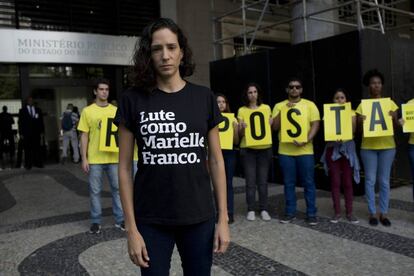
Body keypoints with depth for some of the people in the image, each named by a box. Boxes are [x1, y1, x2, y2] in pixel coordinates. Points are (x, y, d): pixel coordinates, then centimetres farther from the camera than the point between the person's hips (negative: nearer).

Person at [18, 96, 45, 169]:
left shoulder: (38, 110, 13)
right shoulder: (22, 110, 7)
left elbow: (41, 121, 12)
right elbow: (20, 122, 4)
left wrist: (42, 132, 5)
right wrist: (21, 133, -3)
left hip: (36, 133, 2)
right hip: (26, 133, -2)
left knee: (37, 148, 0)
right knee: (27, 149, -1)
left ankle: (38, 163, 6)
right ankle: (28, 164, 3)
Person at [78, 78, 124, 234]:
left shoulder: (115, 111, 6)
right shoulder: (87, 111, 0)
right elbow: (84, 136, 0)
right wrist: (84, 158, -5)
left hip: (114, 157, 2)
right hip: (95, 158, -2)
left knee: (117, 188, 8)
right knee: (95, 190, 7)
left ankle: (120, 219, 20)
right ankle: (95, 221, 20)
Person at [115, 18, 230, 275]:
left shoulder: (204, 97, -1)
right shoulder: (133, 99, -4)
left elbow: (216, 161, 3)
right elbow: (125, 167, -2)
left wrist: (223, 218, 1)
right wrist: (131, 228, -5)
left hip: (199, 218, 2)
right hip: (151, 221, -1)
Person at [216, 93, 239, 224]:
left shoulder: (232, 119, 5)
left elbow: (236, 141, 5)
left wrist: (235, 128, -8)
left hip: (229, 153, 0)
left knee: (228, 183, 1)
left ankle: (230, 213, 7)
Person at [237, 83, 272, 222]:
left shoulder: (266, 108, 7)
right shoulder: (242, 110, 4)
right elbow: (240, 134, 4)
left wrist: (271, 124, -8)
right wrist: (242, 128, -17)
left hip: (264, 148, 1)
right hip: (247, 149, -1)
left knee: (263, 180, 4)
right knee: (250, 180, -1)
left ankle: (264, 209, 14)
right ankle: (251, 210, 10)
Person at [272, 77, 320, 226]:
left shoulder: (310, 105, 5)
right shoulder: (279, 106, 8)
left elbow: (315, 125, -2)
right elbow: (275, 127, 1)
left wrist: (307, 140, -17)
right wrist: (284, 110, -9)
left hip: (305, 150, -1)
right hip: (285, 151, 1)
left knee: (308, 183, 2)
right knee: (289, 183, 8)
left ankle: (311, 214, 12)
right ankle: (290, 212, 19)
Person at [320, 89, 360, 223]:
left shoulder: (351, 113, 5)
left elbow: (352, 130, -7)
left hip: (347, 149, 0)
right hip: (333, 149, 0)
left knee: (347, 182, 2)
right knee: (335, 182, 1)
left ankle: (349, 212, 10)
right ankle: (337, 212, 9)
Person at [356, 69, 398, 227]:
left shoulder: (390, 103, 6)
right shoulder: (363, 105, 4)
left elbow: (395, 126, 6)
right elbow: (358, 129, 4)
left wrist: (393, 118, -15)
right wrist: (360, 121, -17)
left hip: (387, 146, 1)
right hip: (368, 146, 0)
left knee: (384, 181, 5)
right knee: (370, 180, 2)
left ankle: (384, 213, 14)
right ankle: (372, 213, 11)